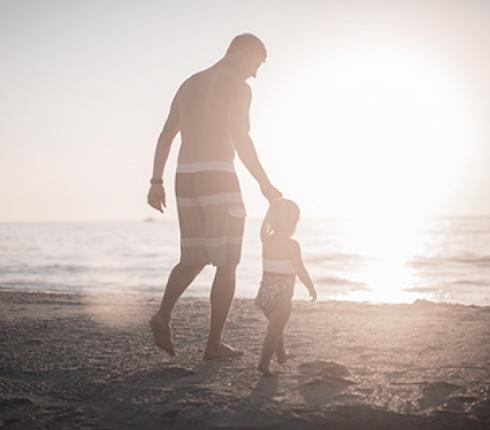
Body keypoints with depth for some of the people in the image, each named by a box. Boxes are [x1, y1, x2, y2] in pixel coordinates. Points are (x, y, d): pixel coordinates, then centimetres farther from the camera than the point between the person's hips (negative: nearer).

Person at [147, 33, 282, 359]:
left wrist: (157, 182, 19)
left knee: (194, 259, 16)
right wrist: (265, 184, -10)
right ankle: (214, 343, 3)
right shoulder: (238, 86, -3)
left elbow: (165, 136, 17)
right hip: (218, 178, -7)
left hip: (186, 179, 7)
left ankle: (164, 314, -8)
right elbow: (241, 139, -15)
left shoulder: (189, 84, 20)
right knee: (227, 264, 3)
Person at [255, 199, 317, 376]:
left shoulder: (266, 241, 3)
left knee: (275, 326, 24)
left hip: (265, 290, 6)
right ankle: (264, 362, -12)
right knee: (275, 329, -3)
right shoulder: (292, 245, -13)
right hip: (282, 294, -6)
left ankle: (281, 354, 41)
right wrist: (311, 288, 1)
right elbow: (300, 270, -13)